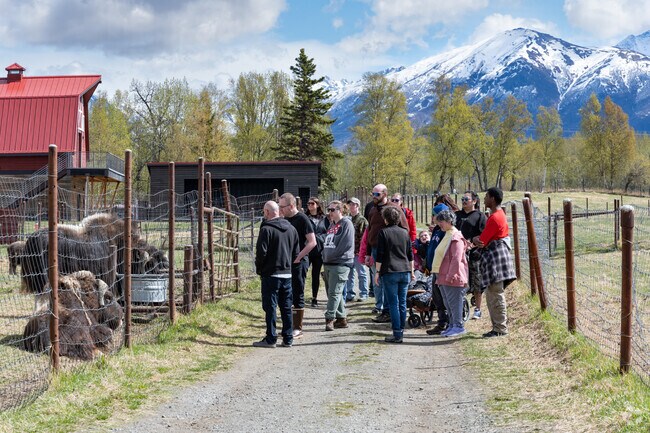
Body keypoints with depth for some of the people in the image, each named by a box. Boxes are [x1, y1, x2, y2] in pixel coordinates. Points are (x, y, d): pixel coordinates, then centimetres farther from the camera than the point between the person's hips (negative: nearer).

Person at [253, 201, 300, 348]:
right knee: (286, 308, 10)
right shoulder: (291, 229, 8)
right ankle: (288, 338, 13)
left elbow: (261, 253, -15)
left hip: (271, 275, -6)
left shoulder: (266, 229, -14)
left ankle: (271, 338, 1)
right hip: (287, 274, 6)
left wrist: (259, 269, 0)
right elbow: (296, 252, 11)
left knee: (270, 307, 0)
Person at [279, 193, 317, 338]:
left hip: (299, 263, -7)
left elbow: (312, 242, -14)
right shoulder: (285, 220, 11)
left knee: (297, 295, -2)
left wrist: (297, 258, -15)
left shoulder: (302, 219, -10)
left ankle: (298, 329, 4)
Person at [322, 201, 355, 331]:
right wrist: (325, 256, 7)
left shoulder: (346, 224, -7)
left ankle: (329, 319, -14)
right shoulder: (332, 225, 19)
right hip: (328, 264, 9)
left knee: (334, 292, -12)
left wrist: (330, 256, -12)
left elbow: (346, 244, -16)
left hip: (340, 263, -9)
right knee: (332, 292, 10)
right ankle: (341, 318, 17)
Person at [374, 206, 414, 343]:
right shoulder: (404, 233, 10)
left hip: (390, 272, -5)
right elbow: (410, 254, 14)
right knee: (402, 303, 10)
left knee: (393, 304, -4)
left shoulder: (383, 232, -4)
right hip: (404, 272, 5)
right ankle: (400, 331, 14)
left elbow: (380, 255, -7)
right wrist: (411, 270, 21)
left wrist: (377, 272, -1)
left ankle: (397, 334, -6)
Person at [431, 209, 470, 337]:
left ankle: (458, 326, -1)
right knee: (448, 303, 13)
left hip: (452, 278, -10)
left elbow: (457, 259, -20)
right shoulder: (447, 235, 17)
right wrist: (439, 276, 23)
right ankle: (452, 325, 19)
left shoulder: (456, 238, -14)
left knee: (454, 302, -6)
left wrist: (451, 275, -22)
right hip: (443, 277, 10)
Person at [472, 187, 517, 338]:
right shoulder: (499, 214, 16)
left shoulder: (494, 218, -17)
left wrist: (474, 240, 5)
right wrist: (477, 239, -5)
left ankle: (500, 329, -3)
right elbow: (486, 236, 15)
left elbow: (482, 241, -16)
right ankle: (498, 327, 18)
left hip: (495, 258, -11)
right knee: (492, 296, 14)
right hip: (494, 258, 11)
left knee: (496, 296, -7)